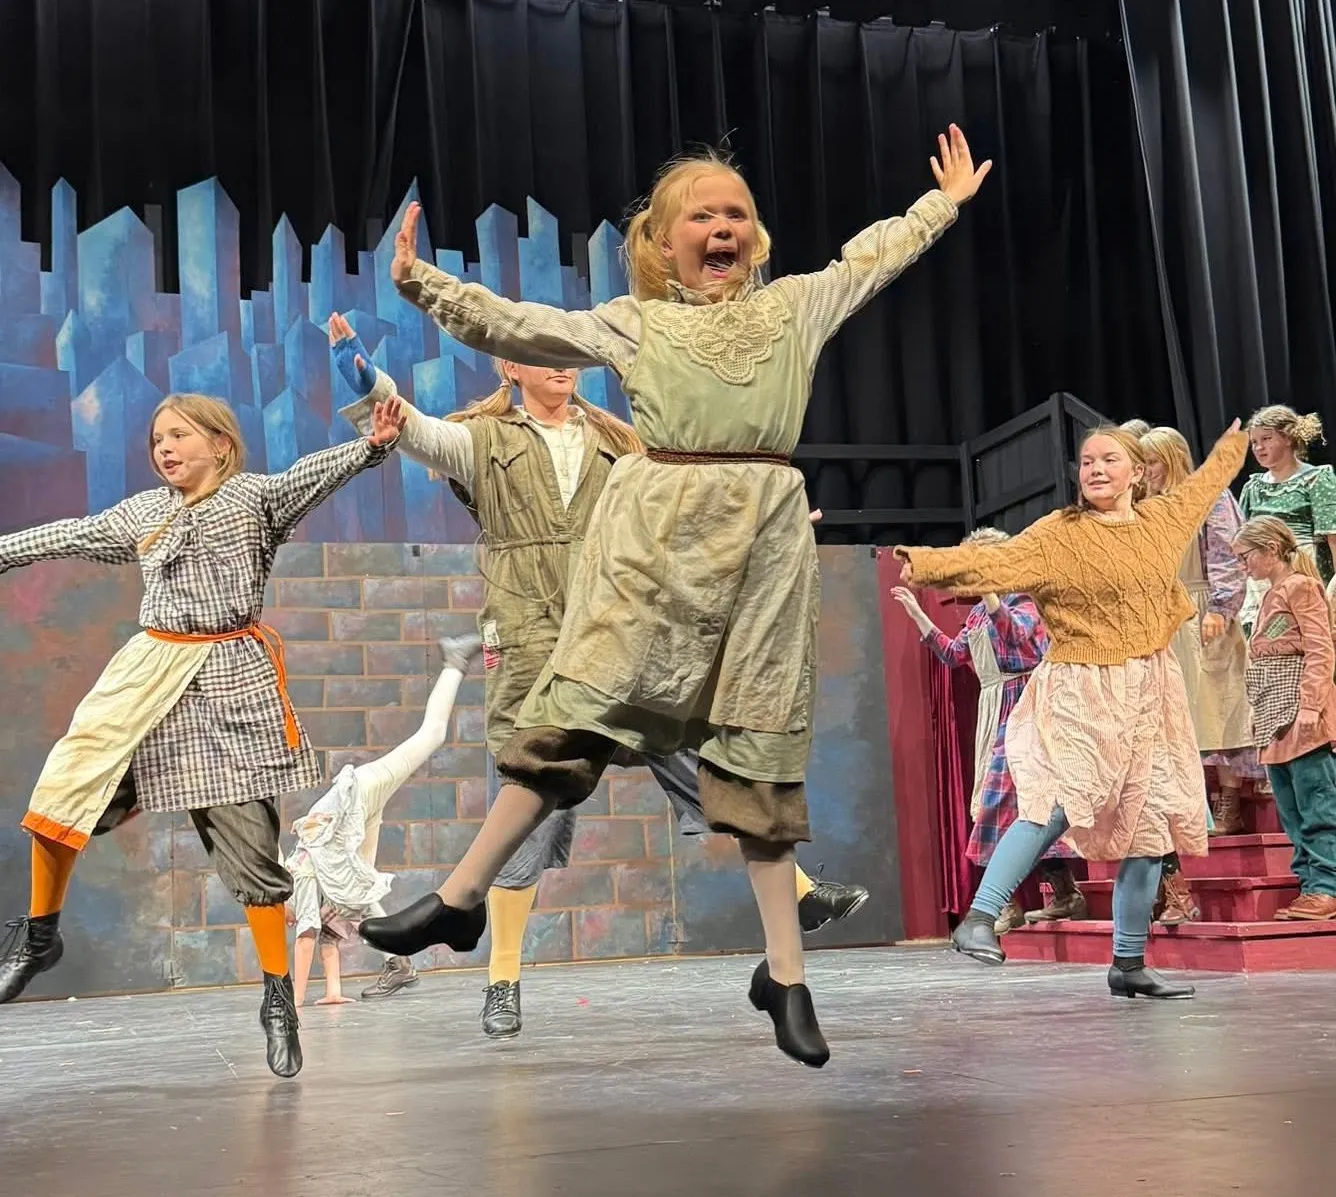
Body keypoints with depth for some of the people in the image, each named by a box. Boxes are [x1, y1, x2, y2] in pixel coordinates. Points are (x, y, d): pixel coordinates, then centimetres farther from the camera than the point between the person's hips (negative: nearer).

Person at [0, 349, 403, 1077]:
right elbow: (68, 539, 24)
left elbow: (313, 475, -15)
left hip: (228, 676, -4)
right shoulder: (140, 513, 15)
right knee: (61, 791, -7)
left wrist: (371, 445, -34)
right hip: (149, 669, 4)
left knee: (247, 837, -3)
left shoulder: (255, 496, 2)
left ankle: (278, 997, 8)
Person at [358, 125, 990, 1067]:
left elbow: (871, 257, 30)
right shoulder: (635, 322, 11)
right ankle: (460, 898, 3)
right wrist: (426, 284, -1)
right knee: (582, 708, -7)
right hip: (657, 528, -1)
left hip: (763, 536, 2)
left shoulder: (795, 306, 17)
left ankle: (785, 970, 9)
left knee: (759, 739, 3)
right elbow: (518, 327, 7)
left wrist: (946, 201, 36)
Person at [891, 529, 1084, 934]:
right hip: (995, 710, 9)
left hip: (1021, 703, -9)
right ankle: (1065, 894, 12)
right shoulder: (977, 614, 18)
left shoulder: (1022, 600, -5)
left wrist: (988, 591, -33)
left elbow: (1016, 633, -24)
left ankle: (1007, 904, -14)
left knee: (1000, 796, -15)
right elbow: (953, 655, 19)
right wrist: (918, 615, 18)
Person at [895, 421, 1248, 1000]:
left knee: (1149, 825, 6)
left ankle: (1130, 964, 16)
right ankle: (979, 916, -21)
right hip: (1081, 694, -5)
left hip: (1151, 695, 5)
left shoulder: (1163, 518, 10)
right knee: (1053, 808, -23)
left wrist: (1234, 442, 47)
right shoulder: (1059, 534, -5)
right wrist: (926, 562, -32)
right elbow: (995, 559, -18)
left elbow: (1204, 483, 31)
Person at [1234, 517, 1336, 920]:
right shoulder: (1270, 596, 21)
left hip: (1299, 715, -10)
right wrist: (1261, 715, 17)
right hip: (1274, 719, 10)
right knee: (1291, 811, 9)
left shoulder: (1301, 587, -5)